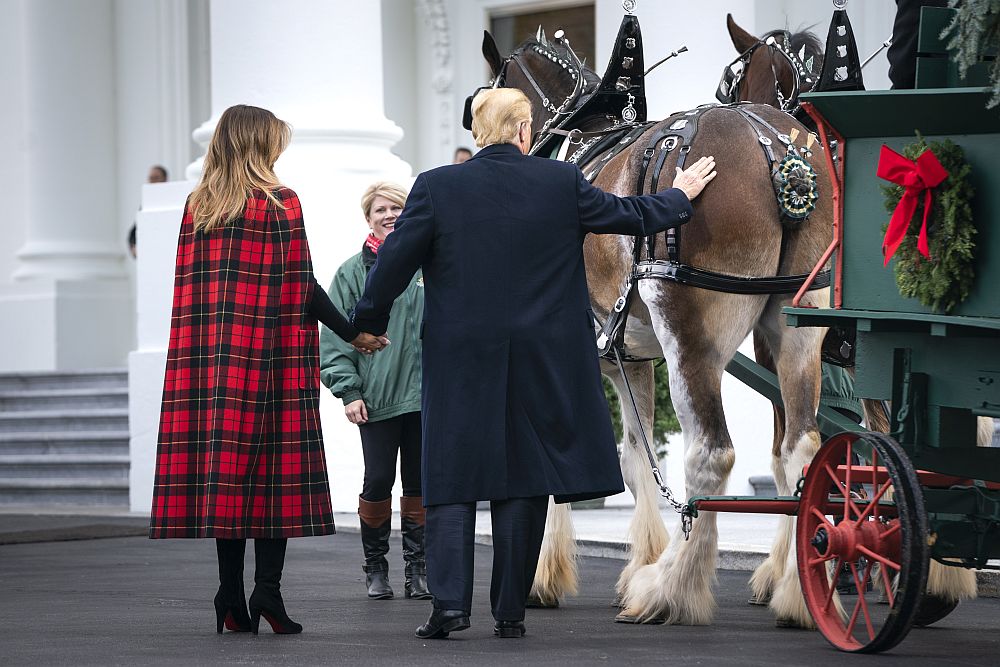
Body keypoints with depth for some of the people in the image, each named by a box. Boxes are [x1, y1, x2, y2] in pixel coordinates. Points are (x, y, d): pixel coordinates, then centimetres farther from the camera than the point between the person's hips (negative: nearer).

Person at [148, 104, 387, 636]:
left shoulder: (196, 207, 9)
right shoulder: (279, 204, -4)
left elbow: (189, 288, 10)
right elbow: (302, 287, -6)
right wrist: (352, 334, 3)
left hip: (209, 354, 4)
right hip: (271, 354, -4)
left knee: (223, 468, 3)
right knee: (276, 466, -1)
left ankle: (231, 599, 1)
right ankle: (268, 589, -10)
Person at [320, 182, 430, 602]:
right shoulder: (354, 272, 2)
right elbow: (335, 335, 1)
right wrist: (348, 390, -6)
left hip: (425, 393, 2)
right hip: (376, 397, -2)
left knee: (419, 481, 6)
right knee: (378, 479, -2)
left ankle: (417, 567, 14)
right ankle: (375, 567, 12)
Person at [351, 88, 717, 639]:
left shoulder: (436, 187, -6)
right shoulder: (563, 182, -2)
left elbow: (396, 260, -3)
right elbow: (631, 216, 12)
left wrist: (367, 323, 12)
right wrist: (681, 195, 31)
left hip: (460, 361, -1)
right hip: (541, 362, 1)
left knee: (452, 479, 5)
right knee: (524, 479, 8)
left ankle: (450, 602, -8)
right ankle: (510, 611, 8)